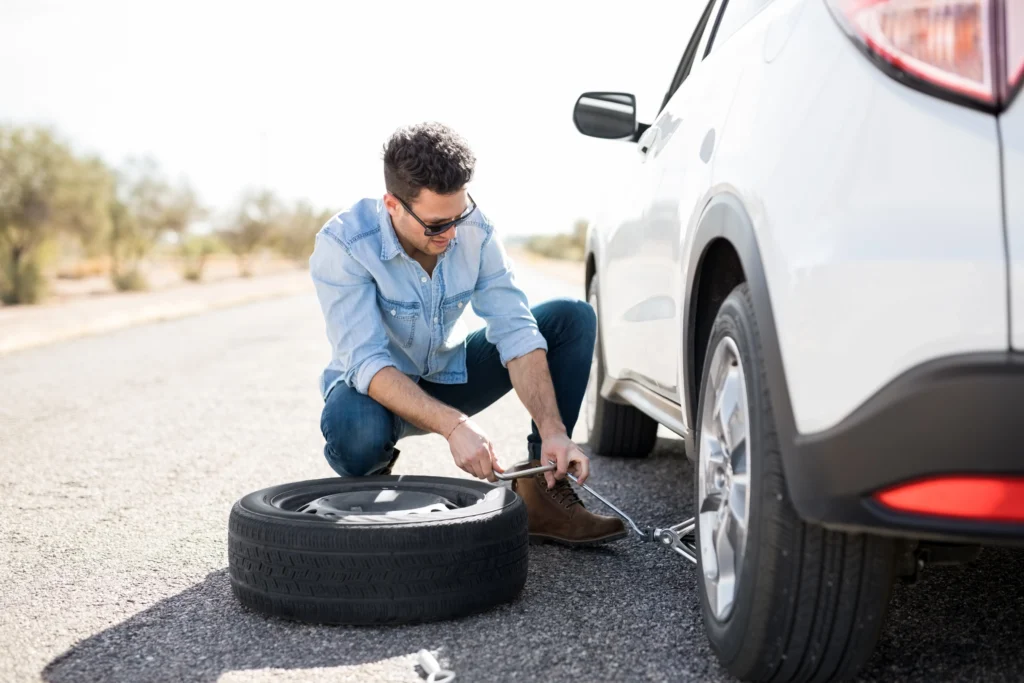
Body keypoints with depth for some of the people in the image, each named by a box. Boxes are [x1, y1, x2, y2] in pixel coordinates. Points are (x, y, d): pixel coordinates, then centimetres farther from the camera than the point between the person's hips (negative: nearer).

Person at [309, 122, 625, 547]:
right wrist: (453, 425, -47)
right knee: (354, 428, -42)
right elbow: (366, 363, -35)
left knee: (572, 318, -12)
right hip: (378, 387, -4)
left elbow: (515, 332, -19)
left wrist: (553, 431, -32)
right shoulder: (342, 245, -27)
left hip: (451, 376, 5)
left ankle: (540, 491, -12)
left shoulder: (476, 232, -15)